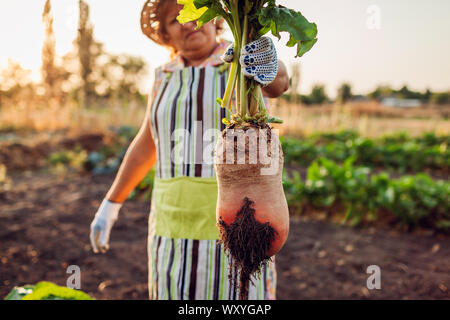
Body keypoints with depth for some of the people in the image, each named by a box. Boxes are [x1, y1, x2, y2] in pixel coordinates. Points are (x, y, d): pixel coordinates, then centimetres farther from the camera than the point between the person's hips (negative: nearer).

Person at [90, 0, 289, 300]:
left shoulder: (246, 63, -2)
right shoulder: (167, 78, 12)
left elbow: (278, 81, -26)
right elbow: (146, 145, 19)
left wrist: (265, 66, -51)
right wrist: (110, 205, 21)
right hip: (175, 230, 5)